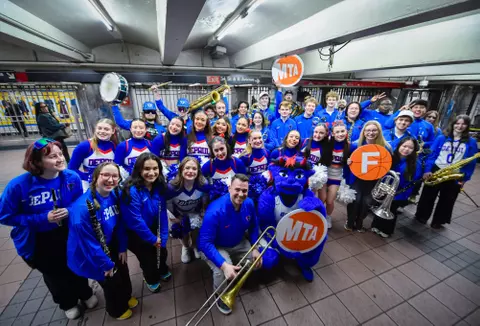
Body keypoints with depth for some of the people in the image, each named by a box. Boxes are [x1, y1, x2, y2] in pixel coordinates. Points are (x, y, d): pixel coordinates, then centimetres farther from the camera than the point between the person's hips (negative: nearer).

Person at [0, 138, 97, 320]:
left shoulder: (72, 178, -18)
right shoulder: (19, 185, -26)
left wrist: (69, 211, -20)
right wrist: (43, 218, -26)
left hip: (69, 234, 1)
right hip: (38, 242, -1)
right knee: (54, 274, 25)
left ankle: (85, 293, 54)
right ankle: (67, 303, 54)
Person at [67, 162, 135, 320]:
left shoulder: (115, 195, -12)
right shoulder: (82, 207, -33)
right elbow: (88, 242, -25)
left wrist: (122, 248, 2)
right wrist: (106, 264, -16)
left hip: (111, 246, 6)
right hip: (91, 255, -5)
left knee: (123, 272, 23)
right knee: (112, 282, 15)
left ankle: (126, 296, 56)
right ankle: (117, 309, 48)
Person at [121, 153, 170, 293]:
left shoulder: (159, 187, -12)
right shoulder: (132, 191, -31)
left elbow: (162, 213, -9)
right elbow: (135, 221, -27)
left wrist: (162, 237, -12)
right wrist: (152, 239, -15)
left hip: (154, 229, 5)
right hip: (135, 234, -4)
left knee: (162, 253, 14)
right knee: (148, 259, 12)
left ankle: (162, 271, 51)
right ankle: (151, 279, 47)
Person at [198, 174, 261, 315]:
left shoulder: (249, 204, -18)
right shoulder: (215, 211, -37)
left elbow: (253, 227, 1)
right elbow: (205, 243, -33)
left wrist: (255, 248, -8)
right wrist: (224, 265, -40)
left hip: (239, 244, 6)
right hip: (214, 247, -5)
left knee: (258, 260, -1)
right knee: (222, 272, -29)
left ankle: (238, 273, 30)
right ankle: (221, 296, 7)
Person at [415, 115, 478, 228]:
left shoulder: (471, 142, 1)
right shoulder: (441, 138, 0)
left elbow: (471, 162, 2)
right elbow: (432, 155, -2)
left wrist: (465, 178, -5)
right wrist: (427, 170, -13)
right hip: (436, 171, -1)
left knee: (446, 200, 12)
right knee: (428, 196, 9)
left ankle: (437, 221, 27)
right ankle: (421, 216, 24)